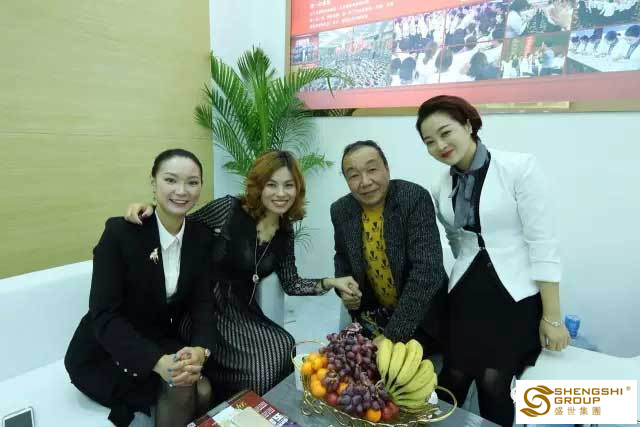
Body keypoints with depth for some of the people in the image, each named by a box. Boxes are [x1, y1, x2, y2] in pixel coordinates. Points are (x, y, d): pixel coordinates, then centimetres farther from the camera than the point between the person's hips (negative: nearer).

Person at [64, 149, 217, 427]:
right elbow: (104, 316, -22)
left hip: (162, 343, 4)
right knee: (181, 389, -24)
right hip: (104, 353, -4)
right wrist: (157, 362, -34)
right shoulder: (120, 232, -19)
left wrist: (200, 349, -28)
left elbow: (202, 304, -8)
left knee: (203, 391, -19)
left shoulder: (200, 238, -5)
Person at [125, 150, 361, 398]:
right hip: (207, 309, -5)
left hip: (244, 312, 6)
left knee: (285, 350, -15)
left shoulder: (285, 232, 2)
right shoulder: (229, 209, -15)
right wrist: (150, 211, -23)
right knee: (261, 369, -19)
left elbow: (290, 283, 6)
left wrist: (331, 283, -5)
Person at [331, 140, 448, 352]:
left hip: (422, 318, -3)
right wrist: (343, 288, -11)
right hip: (373, 317, 4)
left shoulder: (416, 198, -24)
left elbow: (427, 271, -31)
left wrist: (393, 335, -33)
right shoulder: (341, 211, -10)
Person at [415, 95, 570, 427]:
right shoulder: (441, 190, 5)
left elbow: (542, 243, -11)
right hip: (466, 296, 4)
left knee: (493, 383, -6)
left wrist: (552, 317, -10)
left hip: (517, 296, -3)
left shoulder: (520, 167, -10)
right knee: (453, 380, 0)